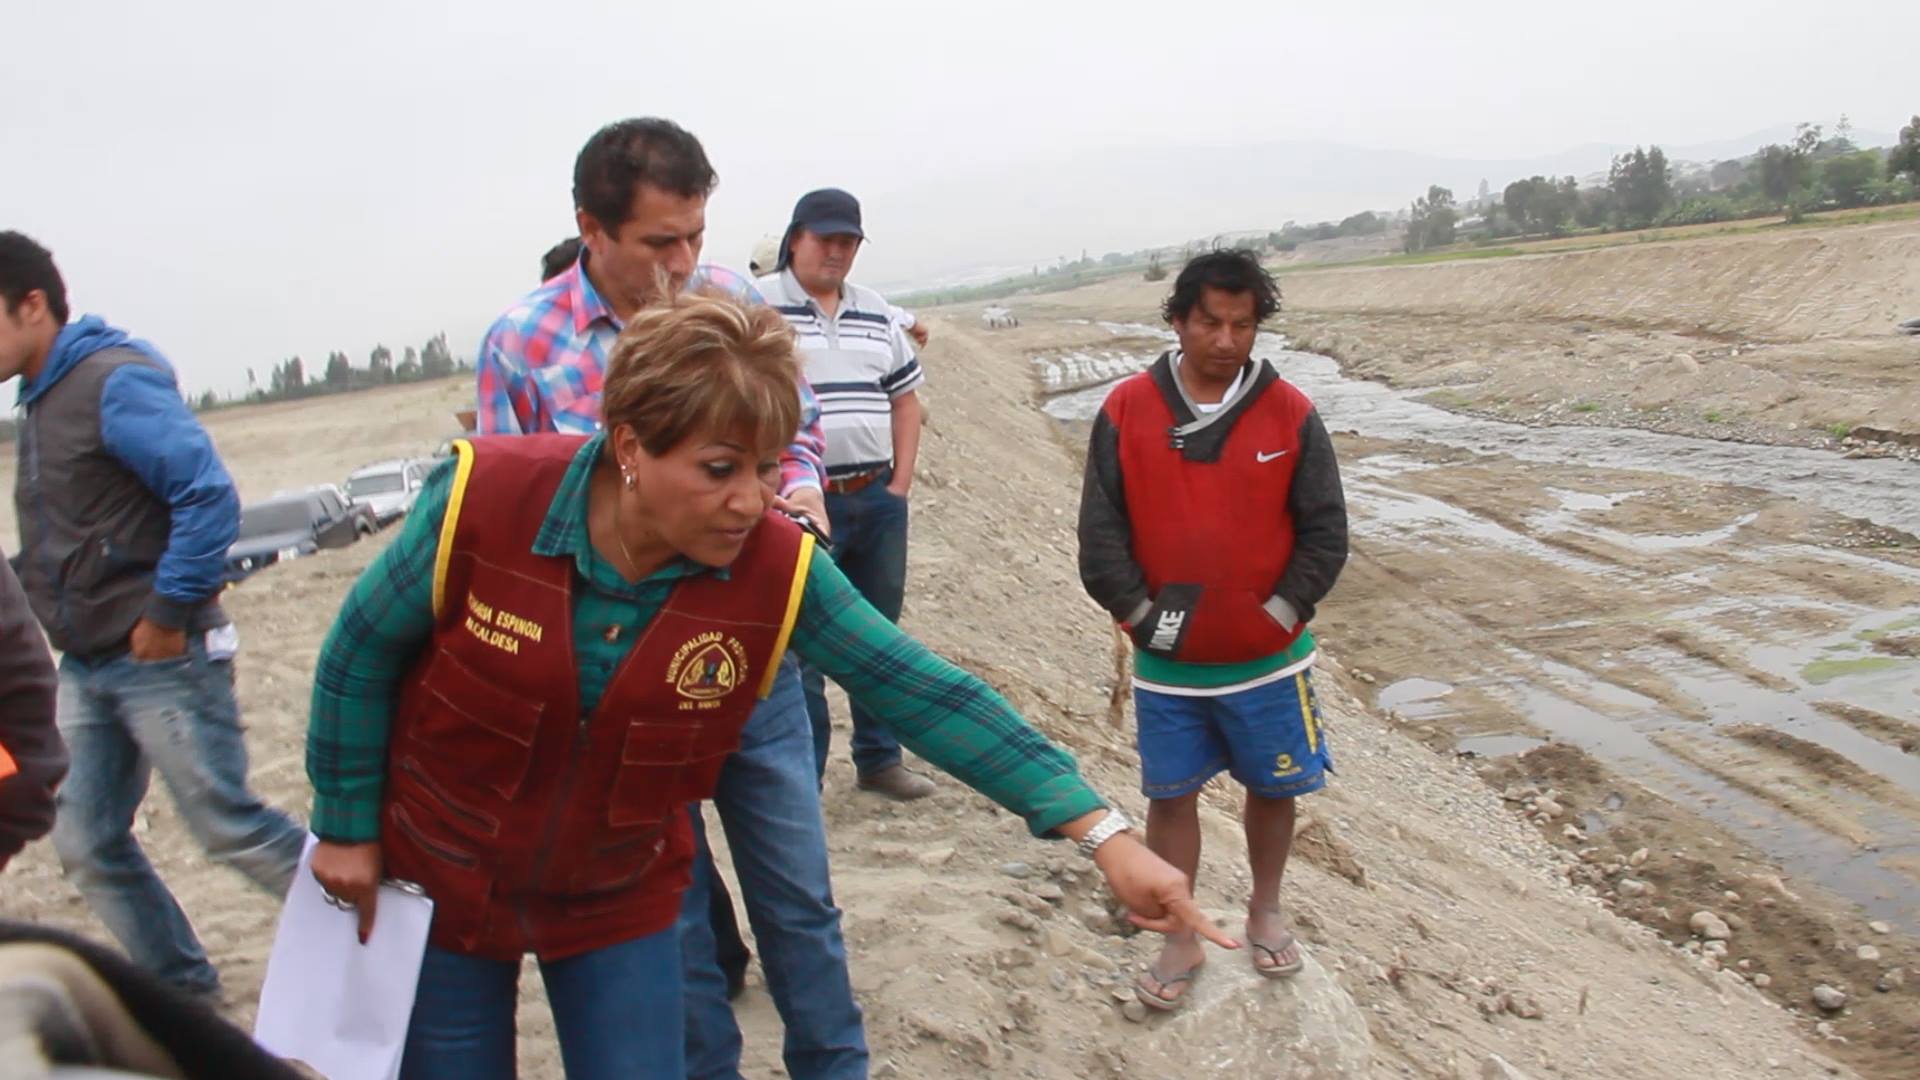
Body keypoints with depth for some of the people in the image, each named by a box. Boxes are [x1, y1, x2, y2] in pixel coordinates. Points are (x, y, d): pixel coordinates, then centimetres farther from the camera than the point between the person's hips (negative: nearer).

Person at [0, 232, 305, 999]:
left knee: (231, 828, -2)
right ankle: (183, 992, 26)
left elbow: (210, 496, -23)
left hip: (161, 659, -9)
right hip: (86, 668, 9)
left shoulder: (114, 383, -15)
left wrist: (168, 614, -20)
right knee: (87, 846, 11)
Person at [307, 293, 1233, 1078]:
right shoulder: (486, 499, -25)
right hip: (442, 875, 0)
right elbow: (361, 654, -10)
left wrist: (1102, 834, -26)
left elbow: (925, 695, -21)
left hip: (619, 899, 1)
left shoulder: (776, 569, -21)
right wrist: (347, 827, -3)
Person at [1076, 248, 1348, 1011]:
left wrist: (1279, 615, -10)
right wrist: (1142, 617, -10)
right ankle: (1180, 941, 26)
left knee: (1273, 788, 15)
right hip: (1167, 662, 0)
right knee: (1171, 796, 9)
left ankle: (1265, 912, 40)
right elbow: (1101, 530, -6)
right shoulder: (1128, 411, -7)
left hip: (1268, 659, 1)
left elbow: (1324, 531, -4)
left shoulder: (1289, 414, -6)